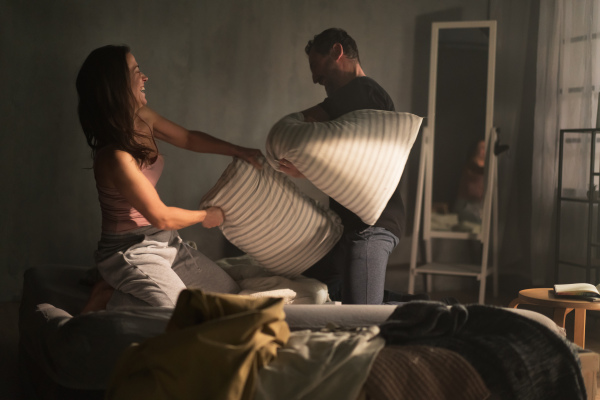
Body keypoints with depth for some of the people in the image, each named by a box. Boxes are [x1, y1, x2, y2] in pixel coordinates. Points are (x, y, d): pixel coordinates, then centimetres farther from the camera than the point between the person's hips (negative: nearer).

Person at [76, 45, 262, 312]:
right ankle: (109, 298, -1)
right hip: (131, 251, -9)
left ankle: (121, 287, 15)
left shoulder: (143, 118, -3)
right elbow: (161, 217, -20)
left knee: (225, 290, 16)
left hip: (163, 241, 9)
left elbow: (187, 138, 17)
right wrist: (205, 216, -4)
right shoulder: (115, 158, -29)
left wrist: (238, 150, 11)